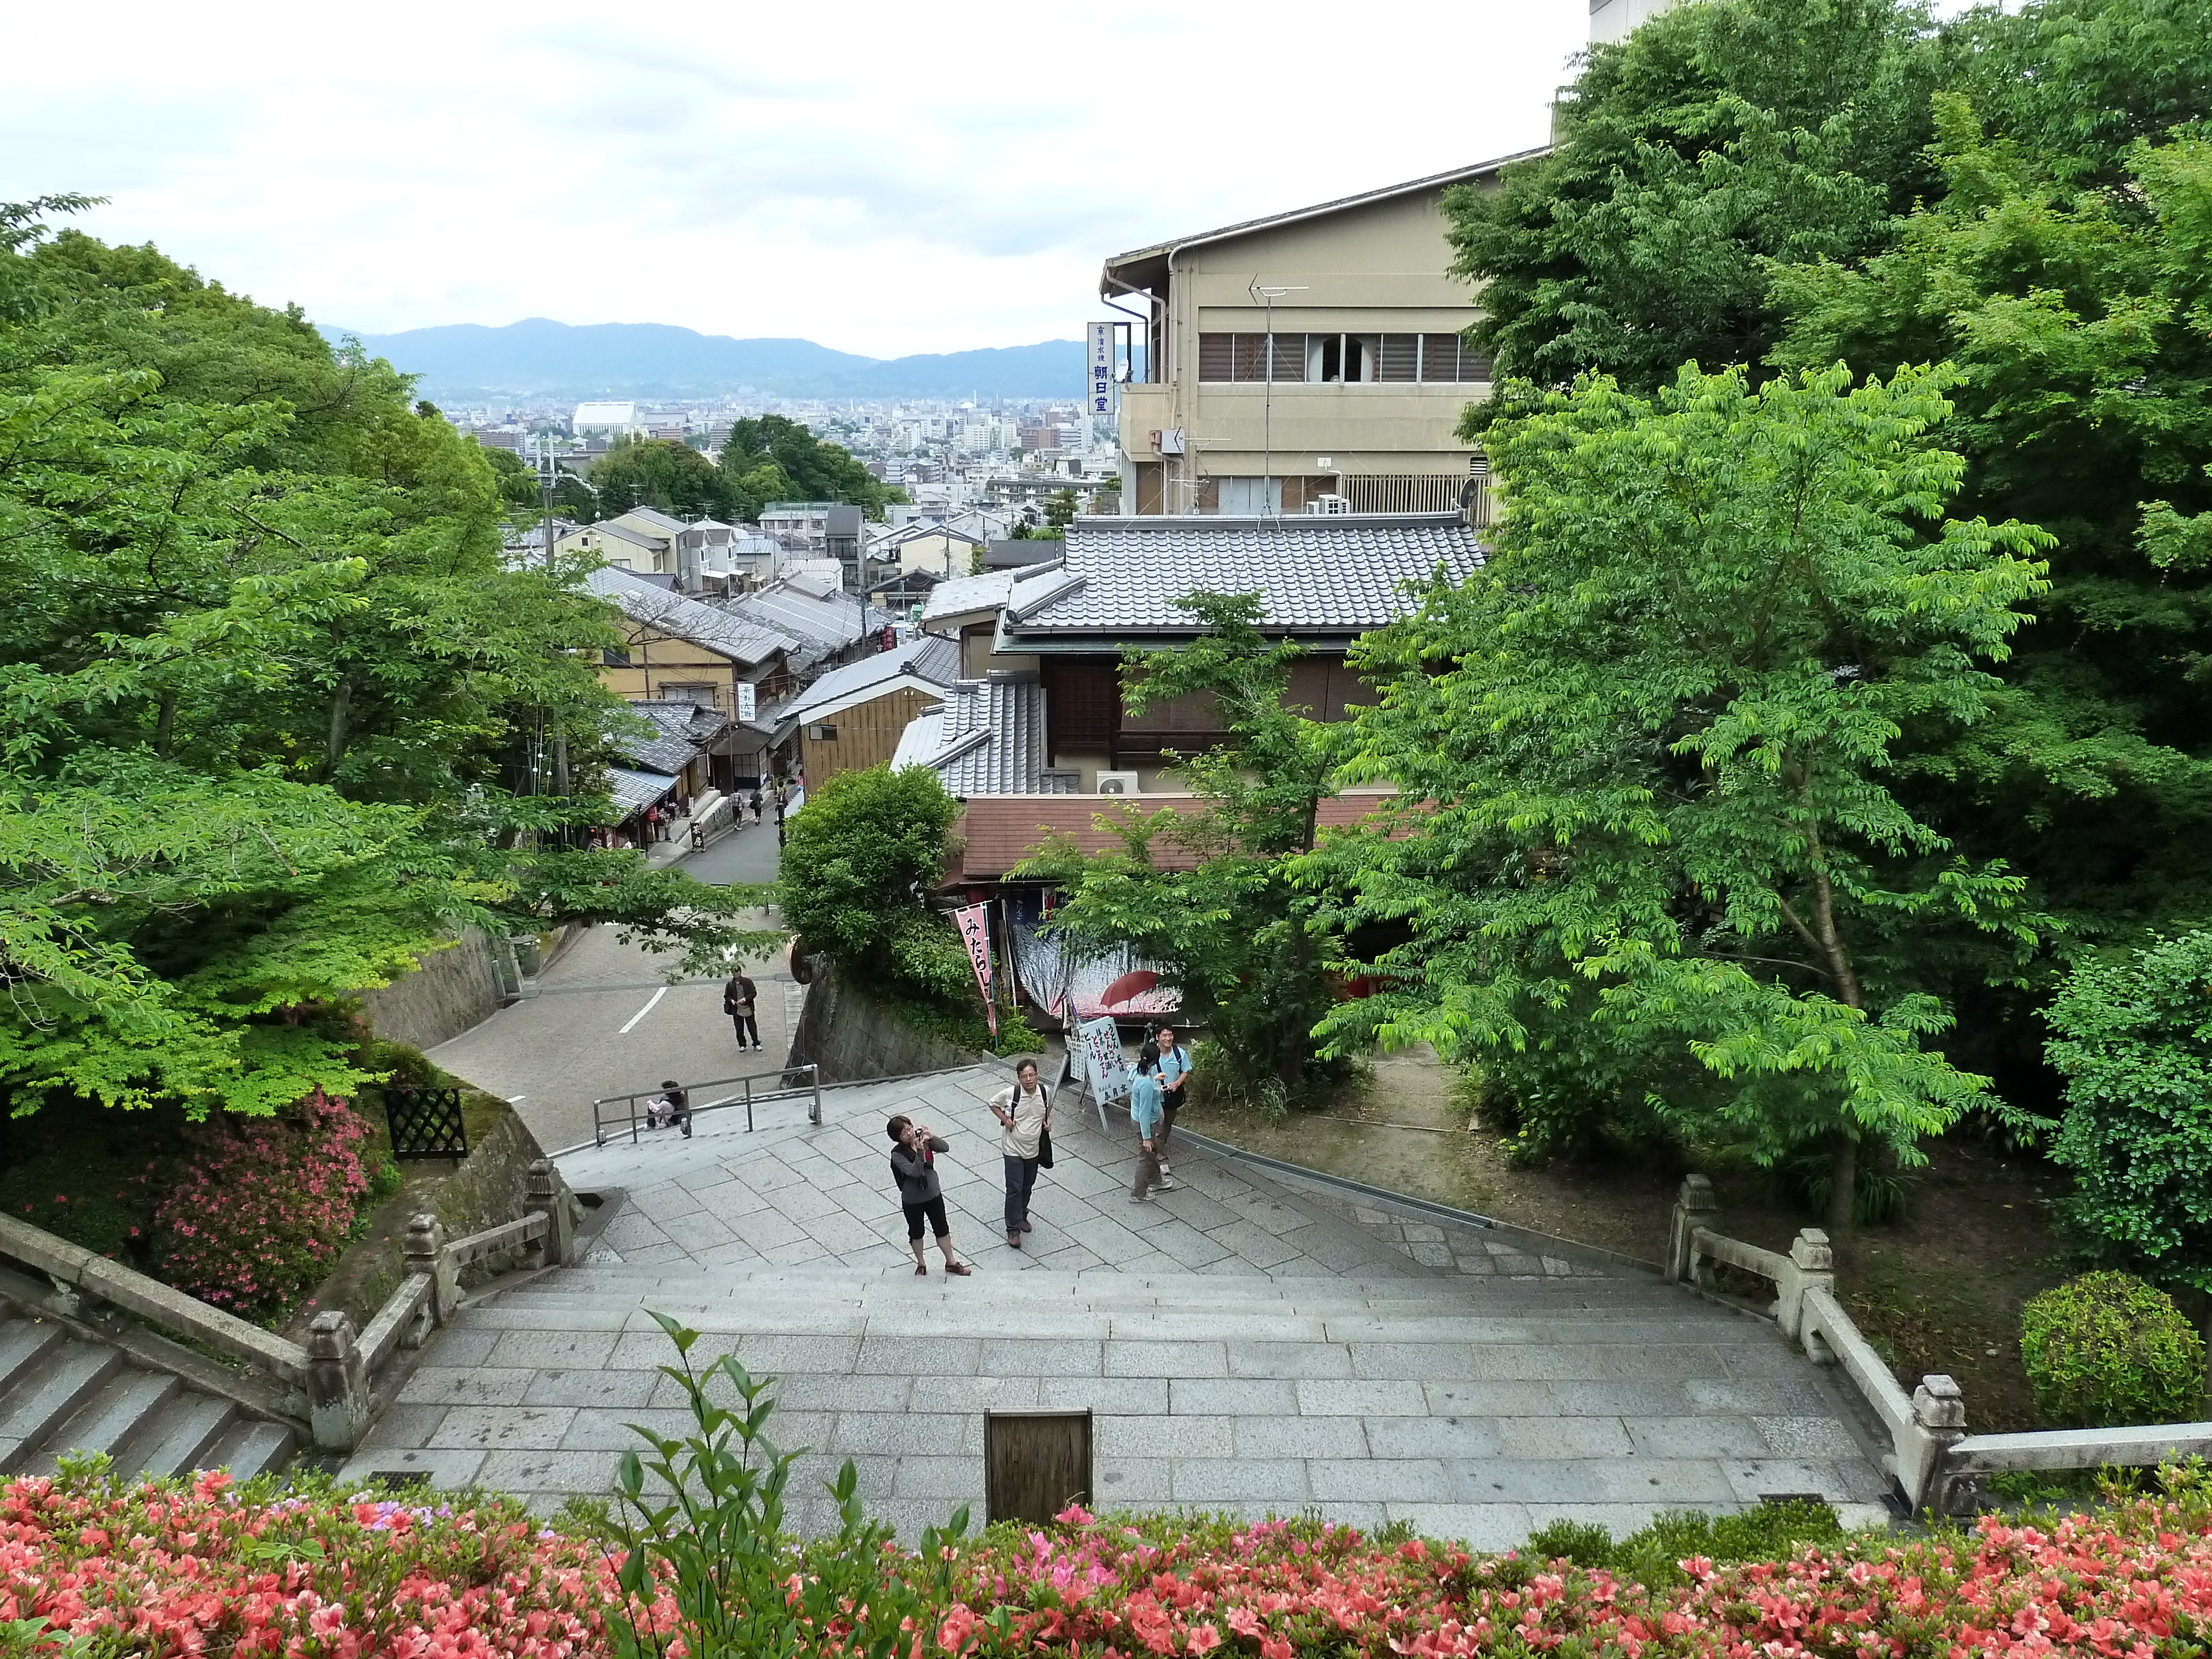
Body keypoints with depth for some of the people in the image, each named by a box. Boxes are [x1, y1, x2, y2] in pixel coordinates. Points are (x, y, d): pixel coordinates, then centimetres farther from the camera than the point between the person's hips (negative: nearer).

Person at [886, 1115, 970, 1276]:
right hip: (912, 1201, -3)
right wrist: (920, 1152, -45)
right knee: (916, 1233, 18)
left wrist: (932, 1137, -32)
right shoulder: (897, 1154, -24)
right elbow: (914, 1172, -33)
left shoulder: (923, 1139, -12)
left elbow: (945, 1148, -16)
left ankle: (951, 1263, 34)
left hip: (934, 1194, 3)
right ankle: (921, 1264, 41)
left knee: (942, 1229, 16)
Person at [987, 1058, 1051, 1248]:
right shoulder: (1010, 1093, -19)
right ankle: (1013, 1230, 4)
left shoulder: (1045, 1094, -9)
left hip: (1033, 1149, 4)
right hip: (1013, 1149, -4)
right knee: (1014, 1189, -6)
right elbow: (993, 1104, 0)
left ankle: (1022, 1217, 42)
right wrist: (1005, 1119, -14)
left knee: (1027, 1187, 19)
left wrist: (1047, 1120, -5)